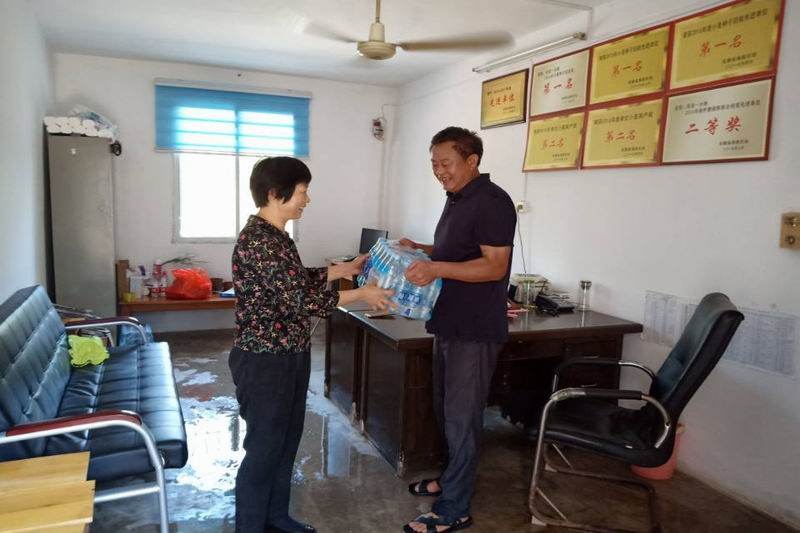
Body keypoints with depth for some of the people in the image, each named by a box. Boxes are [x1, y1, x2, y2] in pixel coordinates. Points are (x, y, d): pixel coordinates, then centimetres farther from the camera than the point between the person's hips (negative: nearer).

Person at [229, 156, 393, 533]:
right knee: (263, 448, 5)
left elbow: (299, 281, 20)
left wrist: (345, 268, 16)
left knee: (286, 441, 21)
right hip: (265, 362, -10)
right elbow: (297, 300, -25)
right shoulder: (258, 240, -22)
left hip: (288, 357, 10)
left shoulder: (274, 235, 9)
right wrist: (360, 294, -17)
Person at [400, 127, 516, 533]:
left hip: (476, 329, -9)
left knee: (461, 417, 0)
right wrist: (420, 250, 6)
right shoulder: (456, 199, 13)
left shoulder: (492, 202, -16)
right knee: (445, 410, 19)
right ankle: (454, 477, 38)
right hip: (449, 324, 9)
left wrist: (437, 269, -31)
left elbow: (495, 266, -22)